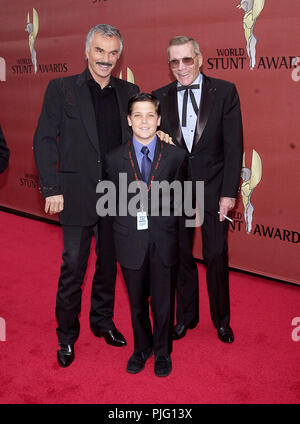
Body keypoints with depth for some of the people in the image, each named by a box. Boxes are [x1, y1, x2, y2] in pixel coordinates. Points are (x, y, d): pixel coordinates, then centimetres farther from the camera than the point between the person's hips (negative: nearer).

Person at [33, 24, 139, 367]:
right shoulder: (61, 89, -2)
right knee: (73, 268, 4)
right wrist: (52, 189, -10)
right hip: (77, 195, -3)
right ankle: (66, 335, 22)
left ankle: (102, 321, 36)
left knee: (109, 264, 16)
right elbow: (44, 140, -5)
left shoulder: (129, 92, 7)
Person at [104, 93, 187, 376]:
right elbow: (114, 202, 3)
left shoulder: (176, 155, -1)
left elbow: (177, 199, 1)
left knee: (163, 302, 12)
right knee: (137, 302, 17)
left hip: (163, 240, -1)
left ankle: (162, 353, 35)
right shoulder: (115, 158, 0)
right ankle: (142, 348, 40)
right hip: (131, 241, 1)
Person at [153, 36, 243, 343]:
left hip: (213, 188, -2)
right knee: (181, 256, 13)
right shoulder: (160, 97, 2)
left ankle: (221, 320, 30)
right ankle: (186, 316, 33)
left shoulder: (224, 92, -4)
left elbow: (233, 145, -6)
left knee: (216, 257, 9)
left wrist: (229, 192, -10)